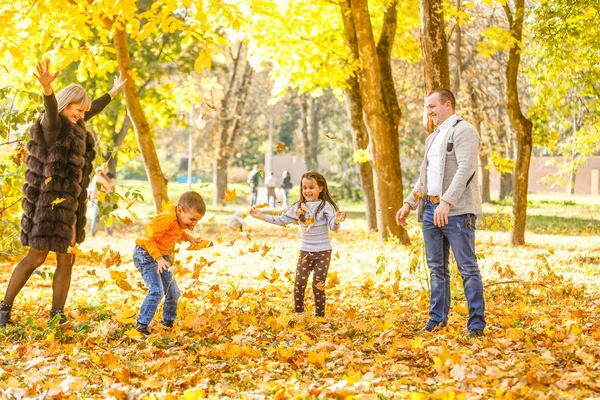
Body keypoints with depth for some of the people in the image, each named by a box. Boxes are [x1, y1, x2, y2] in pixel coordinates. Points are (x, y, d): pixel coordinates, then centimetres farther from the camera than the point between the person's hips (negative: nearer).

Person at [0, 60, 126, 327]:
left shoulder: (74, 125, 13)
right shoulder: (52, 125, -13)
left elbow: (92, 110, 33)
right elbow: (51, 109, -37)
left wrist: (113, 92, 47)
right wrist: (46, 87, -59)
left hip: (68, 202, 9)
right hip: (50, 201, -9)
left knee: (66, 259, 8)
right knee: (37, 257, -3)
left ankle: (57, 315, 14)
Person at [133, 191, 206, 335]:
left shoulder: (181, 220, -2)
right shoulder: (167, 219, -30)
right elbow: (148, 238, -28)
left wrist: (188, 238, 0)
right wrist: (159, 259, -32)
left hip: (161, 256, 9)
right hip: (145, 254, -9)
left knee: (173, 292, 10)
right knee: (156, 291, -22)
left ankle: (168, 322, 29)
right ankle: (141, 325, -16)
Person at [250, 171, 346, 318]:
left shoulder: (325, 206, -10)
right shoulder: (299, 207, 4)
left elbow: (332, 226, -17)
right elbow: (282, 220, 9)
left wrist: (336, 220, -42)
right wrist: (261, 216, 4)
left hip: (323, 252, -4)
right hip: (305, 252, 4)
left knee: (318, 286, 2)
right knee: (299, 283, 1)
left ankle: (320, 316, 14)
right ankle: (298, 314, 15)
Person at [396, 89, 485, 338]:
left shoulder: (463, 130, -7)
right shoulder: (432, 138, 22)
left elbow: (466, 168, -19)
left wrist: (446, 201, -27)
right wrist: (409, 203, 17)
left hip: (456, 211, -9)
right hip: (431, 209, 9)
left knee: (467, 268, -5)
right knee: (436, 268, 12)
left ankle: (477, 324, -1)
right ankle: (437, 320, 19)